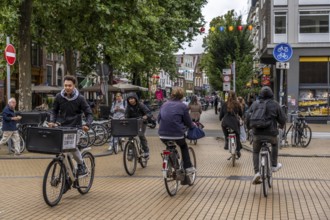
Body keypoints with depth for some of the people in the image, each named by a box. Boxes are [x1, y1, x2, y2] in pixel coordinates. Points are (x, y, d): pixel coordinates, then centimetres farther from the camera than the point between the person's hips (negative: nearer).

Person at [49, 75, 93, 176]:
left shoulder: (80, 98, -7)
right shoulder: (59, 97, 0)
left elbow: (89, 113, -3)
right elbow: (54, 110, 13)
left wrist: (87, 124, -21)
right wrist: (52, 121, -5)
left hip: (75, 127, -3)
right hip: (62, 127, 3)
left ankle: (81, 165, 6)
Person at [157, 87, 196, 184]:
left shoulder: (165, 105, 10)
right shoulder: (183, 106, -2)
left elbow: (158, 119, 15)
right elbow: (188, 122, 3)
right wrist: (193, 125, 25)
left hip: (163, 135, 3)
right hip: (177, 134, -3)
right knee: (184, 147, 27)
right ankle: (188, 167, 21)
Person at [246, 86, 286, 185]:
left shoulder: (255, 104, 3)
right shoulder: (275, 104, -2)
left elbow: (248, 117, 5)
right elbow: (282, 118, 1)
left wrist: (248, 126, 25)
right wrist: (281, 125, 23)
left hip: (257, 133, 1)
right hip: (271, 133, -1)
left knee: (256, 152, 17)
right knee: (274, 145, 32)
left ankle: (257, 172, -1)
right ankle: (274, 165, 33)